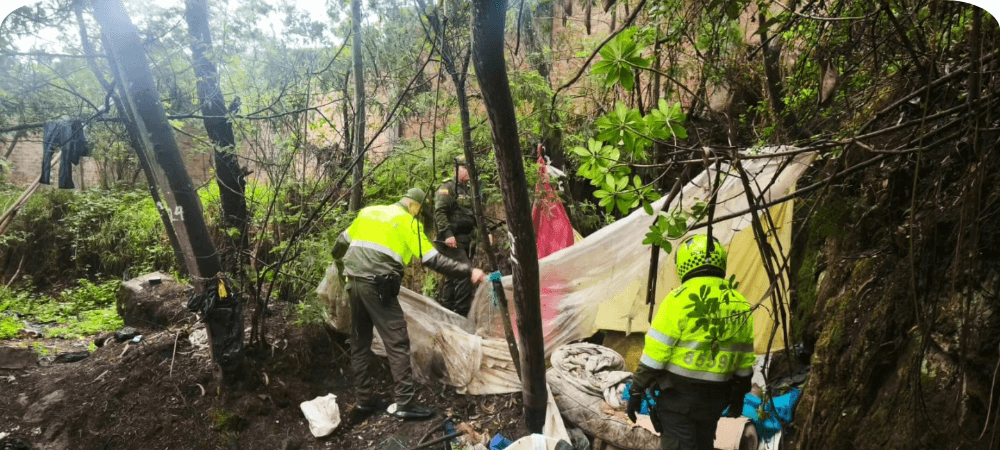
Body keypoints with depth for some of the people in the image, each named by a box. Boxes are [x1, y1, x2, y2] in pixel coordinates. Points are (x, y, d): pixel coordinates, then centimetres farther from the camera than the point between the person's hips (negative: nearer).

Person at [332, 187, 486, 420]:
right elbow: (432, 259, -7)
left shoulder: (367, 212, 20)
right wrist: (468, 271, -7)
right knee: (397, 342, -3)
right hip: (378, 285, -7)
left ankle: (364, 400, 22)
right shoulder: (408, 222, 1)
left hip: (354, 280, 7)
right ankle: (404, 403, -4)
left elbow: (342, 242, 26)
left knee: (360, 342, 15)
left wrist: (340, 265, 46)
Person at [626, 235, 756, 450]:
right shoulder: (740, 305, 4)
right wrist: (738, 396, 22)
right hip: (715, 397, 6)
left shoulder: (680, 298, -15)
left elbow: (655, 351, -15)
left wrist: (636, 391, -8)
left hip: (678, 394, -6)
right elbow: (745, 361, 10)